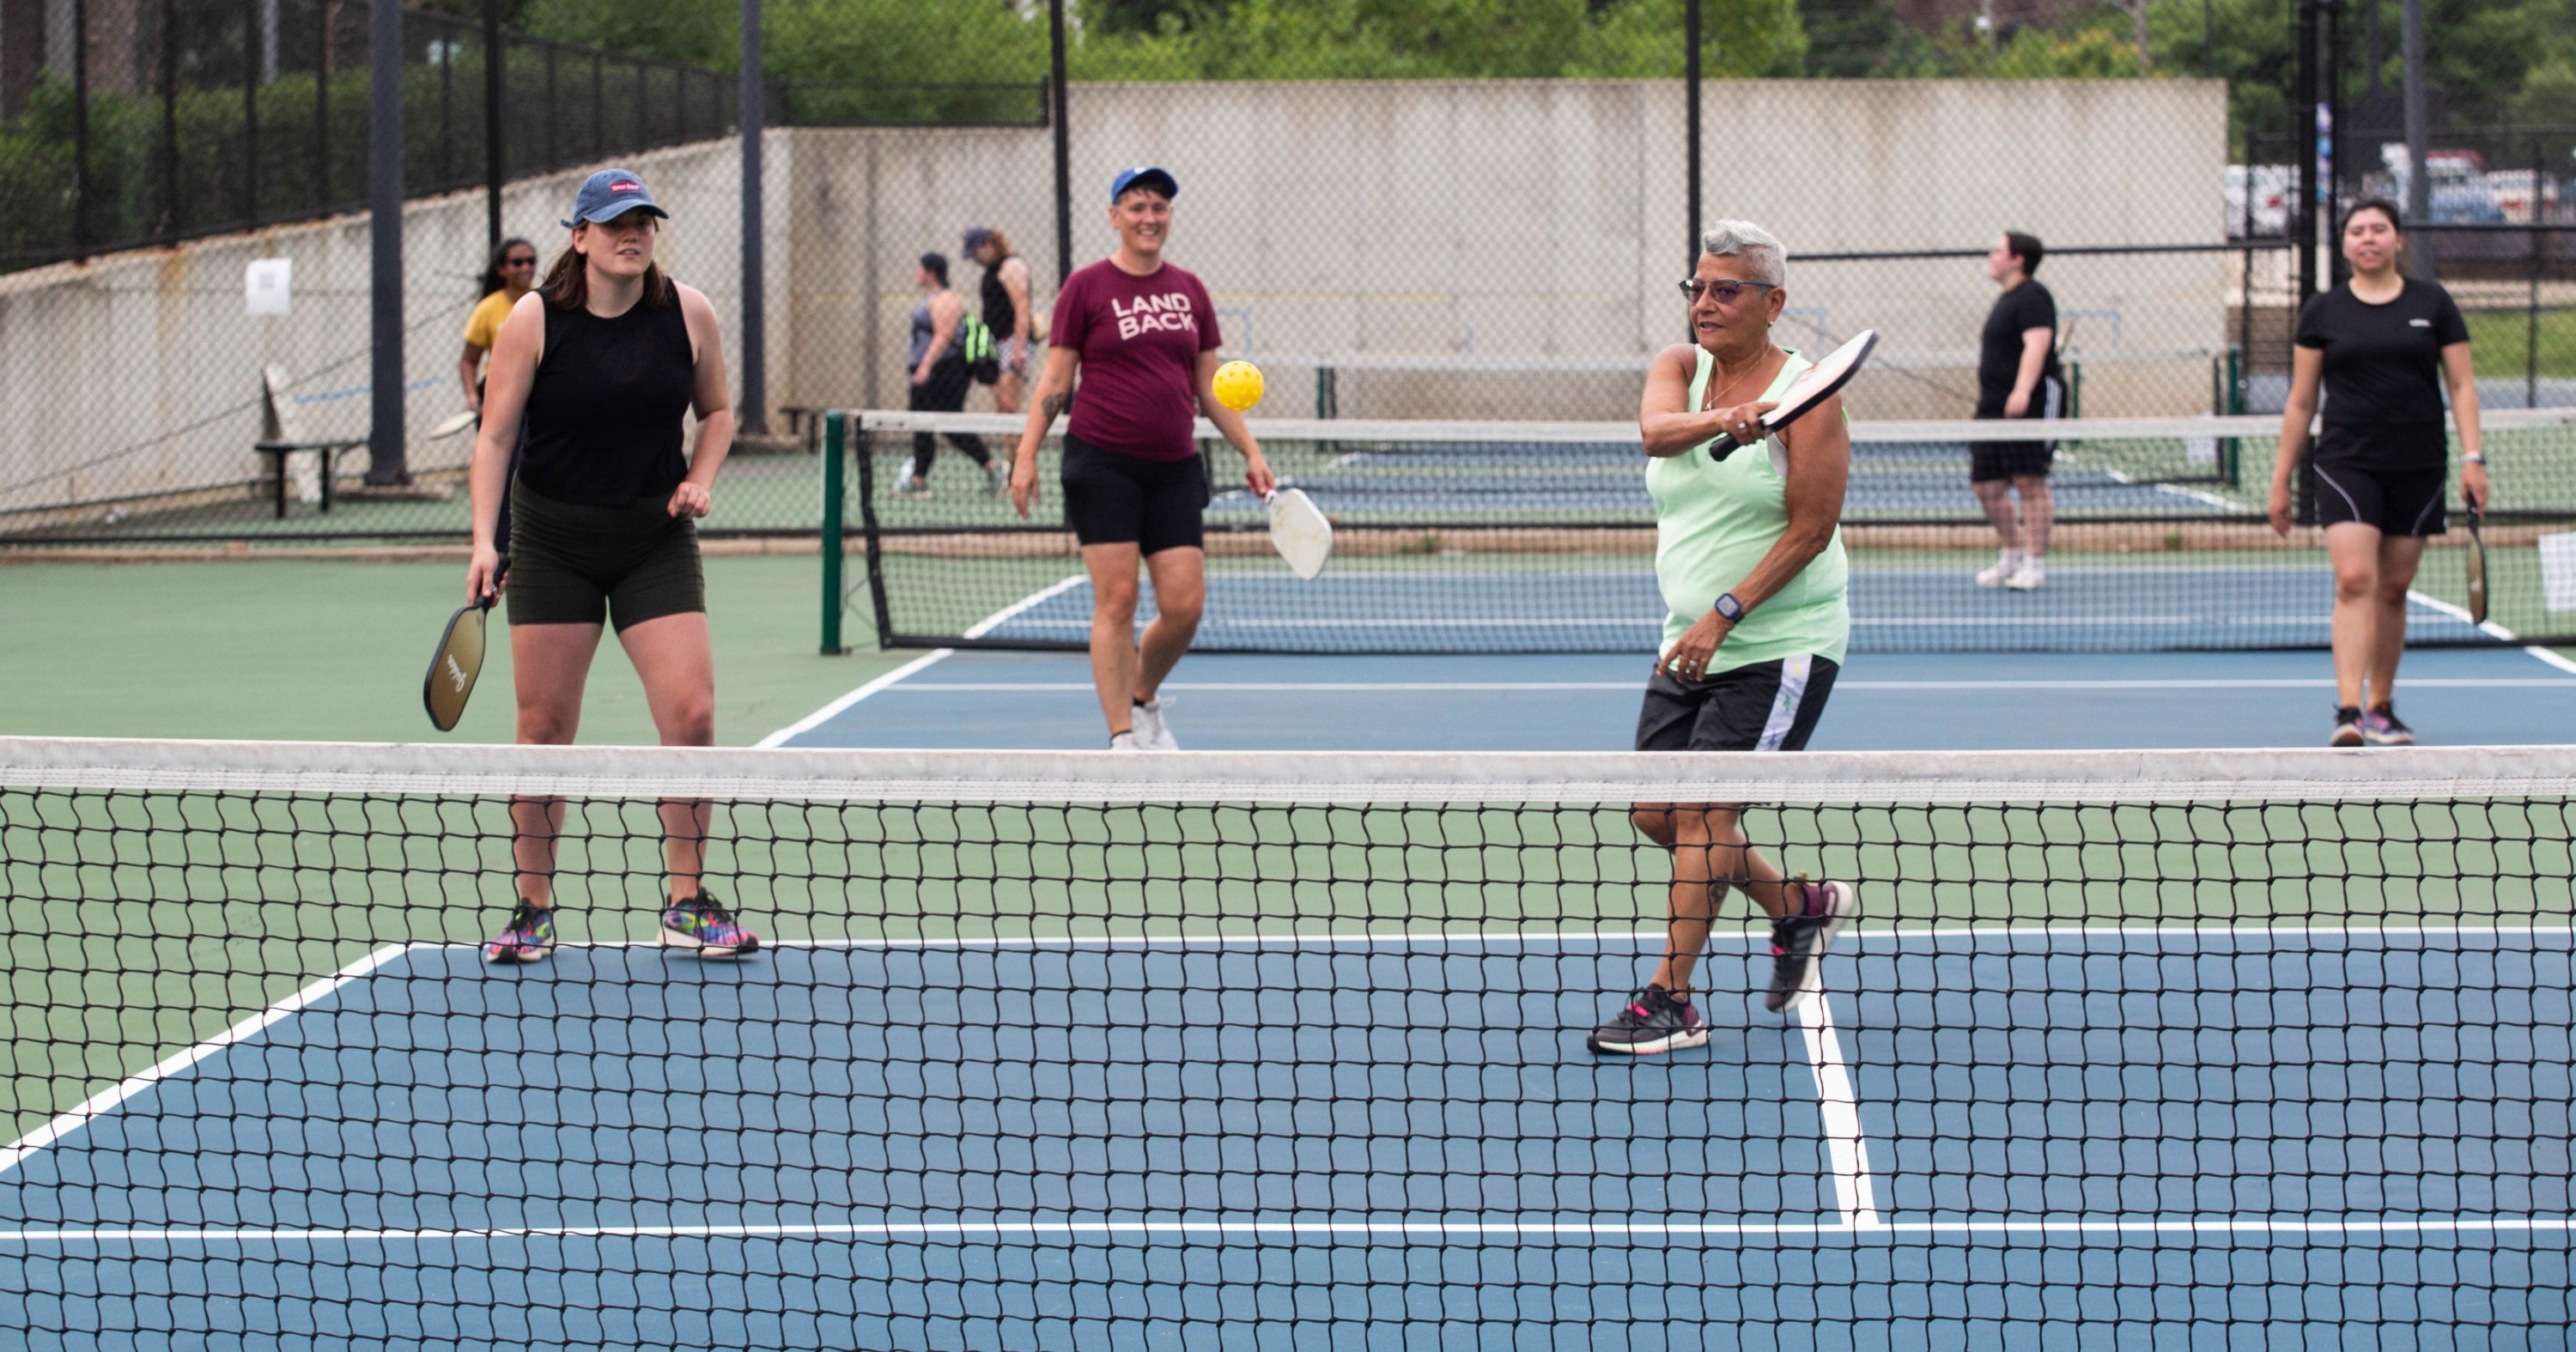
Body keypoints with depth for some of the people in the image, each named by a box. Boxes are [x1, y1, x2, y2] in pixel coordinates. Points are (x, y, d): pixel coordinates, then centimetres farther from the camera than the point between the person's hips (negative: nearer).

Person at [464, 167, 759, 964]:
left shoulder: (688, 313, -2)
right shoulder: (535, 320, -8)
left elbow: (716, 410, 14)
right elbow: (495, 435, -7)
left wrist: (701, 479, -4)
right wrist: (485, 539, -17)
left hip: (655, 538, 1)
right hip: (553, 543, -1)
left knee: (691, 713, -9)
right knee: (545, 726, 1)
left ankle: (687, 907, 4)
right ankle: (533, 911, 14)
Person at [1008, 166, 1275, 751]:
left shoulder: (1189, 291, 12)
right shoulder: (1086, 287, 0)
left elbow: (1210, 388, 16)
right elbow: (1055, 382, -1)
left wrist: (1251, 452, 10)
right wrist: (1026, 456, -9)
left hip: (1174, 468, 4)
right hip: (1104, 465, -4)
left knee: (1184, 604, -2)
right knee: (1116, 599, -7)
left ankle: (1144, 700, 25)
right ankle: (1122, 736, -1)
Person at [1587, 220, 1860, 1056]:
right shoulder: (1680, 366, 4)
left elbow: (1811, 529, -15)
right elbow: (1657, 428, -20)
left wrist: (1725, 613, -22)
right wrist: (1721, 422, -42)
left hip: (1780, 645, -7)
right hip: (1691, 642, 7)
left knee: (1703, 813, -12)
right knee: (1658, 814, 9)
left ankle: (1669, 1001, -5)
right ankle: (1799, 908, 30)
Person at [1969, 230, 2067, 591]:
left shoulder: (2032, 297, -8)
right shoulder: (2004, 300, 22)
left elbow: (2037, 343, -21)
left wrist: (2022, 391, -32)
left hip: (2033, 403, -10)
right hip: (1994, 406, 10)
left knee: (2030, 482, -9)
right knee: (1988, 486, 7)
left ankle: (2035, 564, -6)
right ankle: (2013, 555, 21)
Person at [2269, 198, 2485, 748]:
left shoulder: (2432, 303, 7)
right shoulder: (2323, 313, 6)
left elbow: (2461, 386, 7)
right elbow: (2300, 402, 9)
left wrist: (2473, 457, -4)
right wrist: (2282, 479, 8)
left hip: (2418, 468, 1)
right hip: (2347, 464, -1)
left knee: (2393, 589, 6)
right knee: (2354, 580, -16)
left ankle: (2381, 708, 19)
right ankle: (2348, 711, -22)